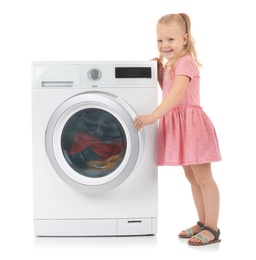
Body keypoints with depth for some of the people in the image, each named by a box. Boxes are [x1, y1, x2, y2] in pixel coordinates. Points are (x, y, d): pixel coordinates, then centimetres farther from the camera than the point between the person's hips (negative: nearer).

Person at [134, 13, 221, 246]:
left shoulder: (185, 62, -17)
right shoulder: (170, 64, 13)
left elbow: (176, 93, -31)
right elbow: (166, 90, 20)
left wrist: (153, 116, -38)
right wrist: (159, 70, 6)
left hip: (191, 123, -10)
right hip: (176, 124, 10)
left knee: (203, 177, -3)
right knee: (192, 177, 15)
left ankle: (212, 229, 4)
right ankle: (203, 223, 25)